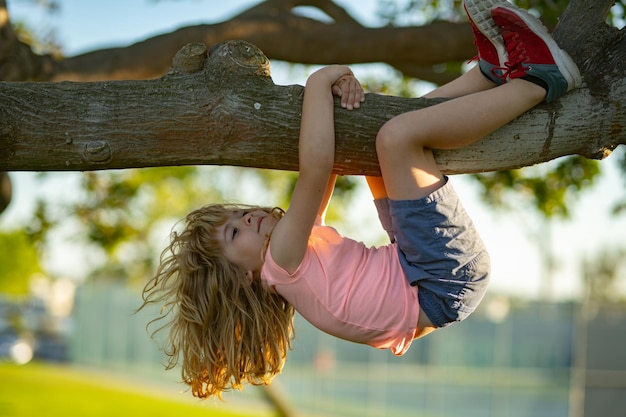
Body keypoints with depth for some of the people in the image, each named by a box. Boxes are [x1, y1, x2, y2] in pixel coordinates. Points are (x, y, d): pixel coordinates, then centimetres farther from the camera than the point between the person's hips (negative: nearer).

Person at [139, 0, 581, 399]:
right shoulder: (281, 256, -11)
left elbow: (329, 160, 15)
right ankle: (538, 81, -12)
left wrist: (344, 91, -3)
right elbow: (315, 167, -25)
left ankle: (494, 68, 3)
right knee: (397, 135, -25)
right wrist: (319, 83, -14)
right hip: (442, 287, -10)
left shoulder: (294, 247, 16)